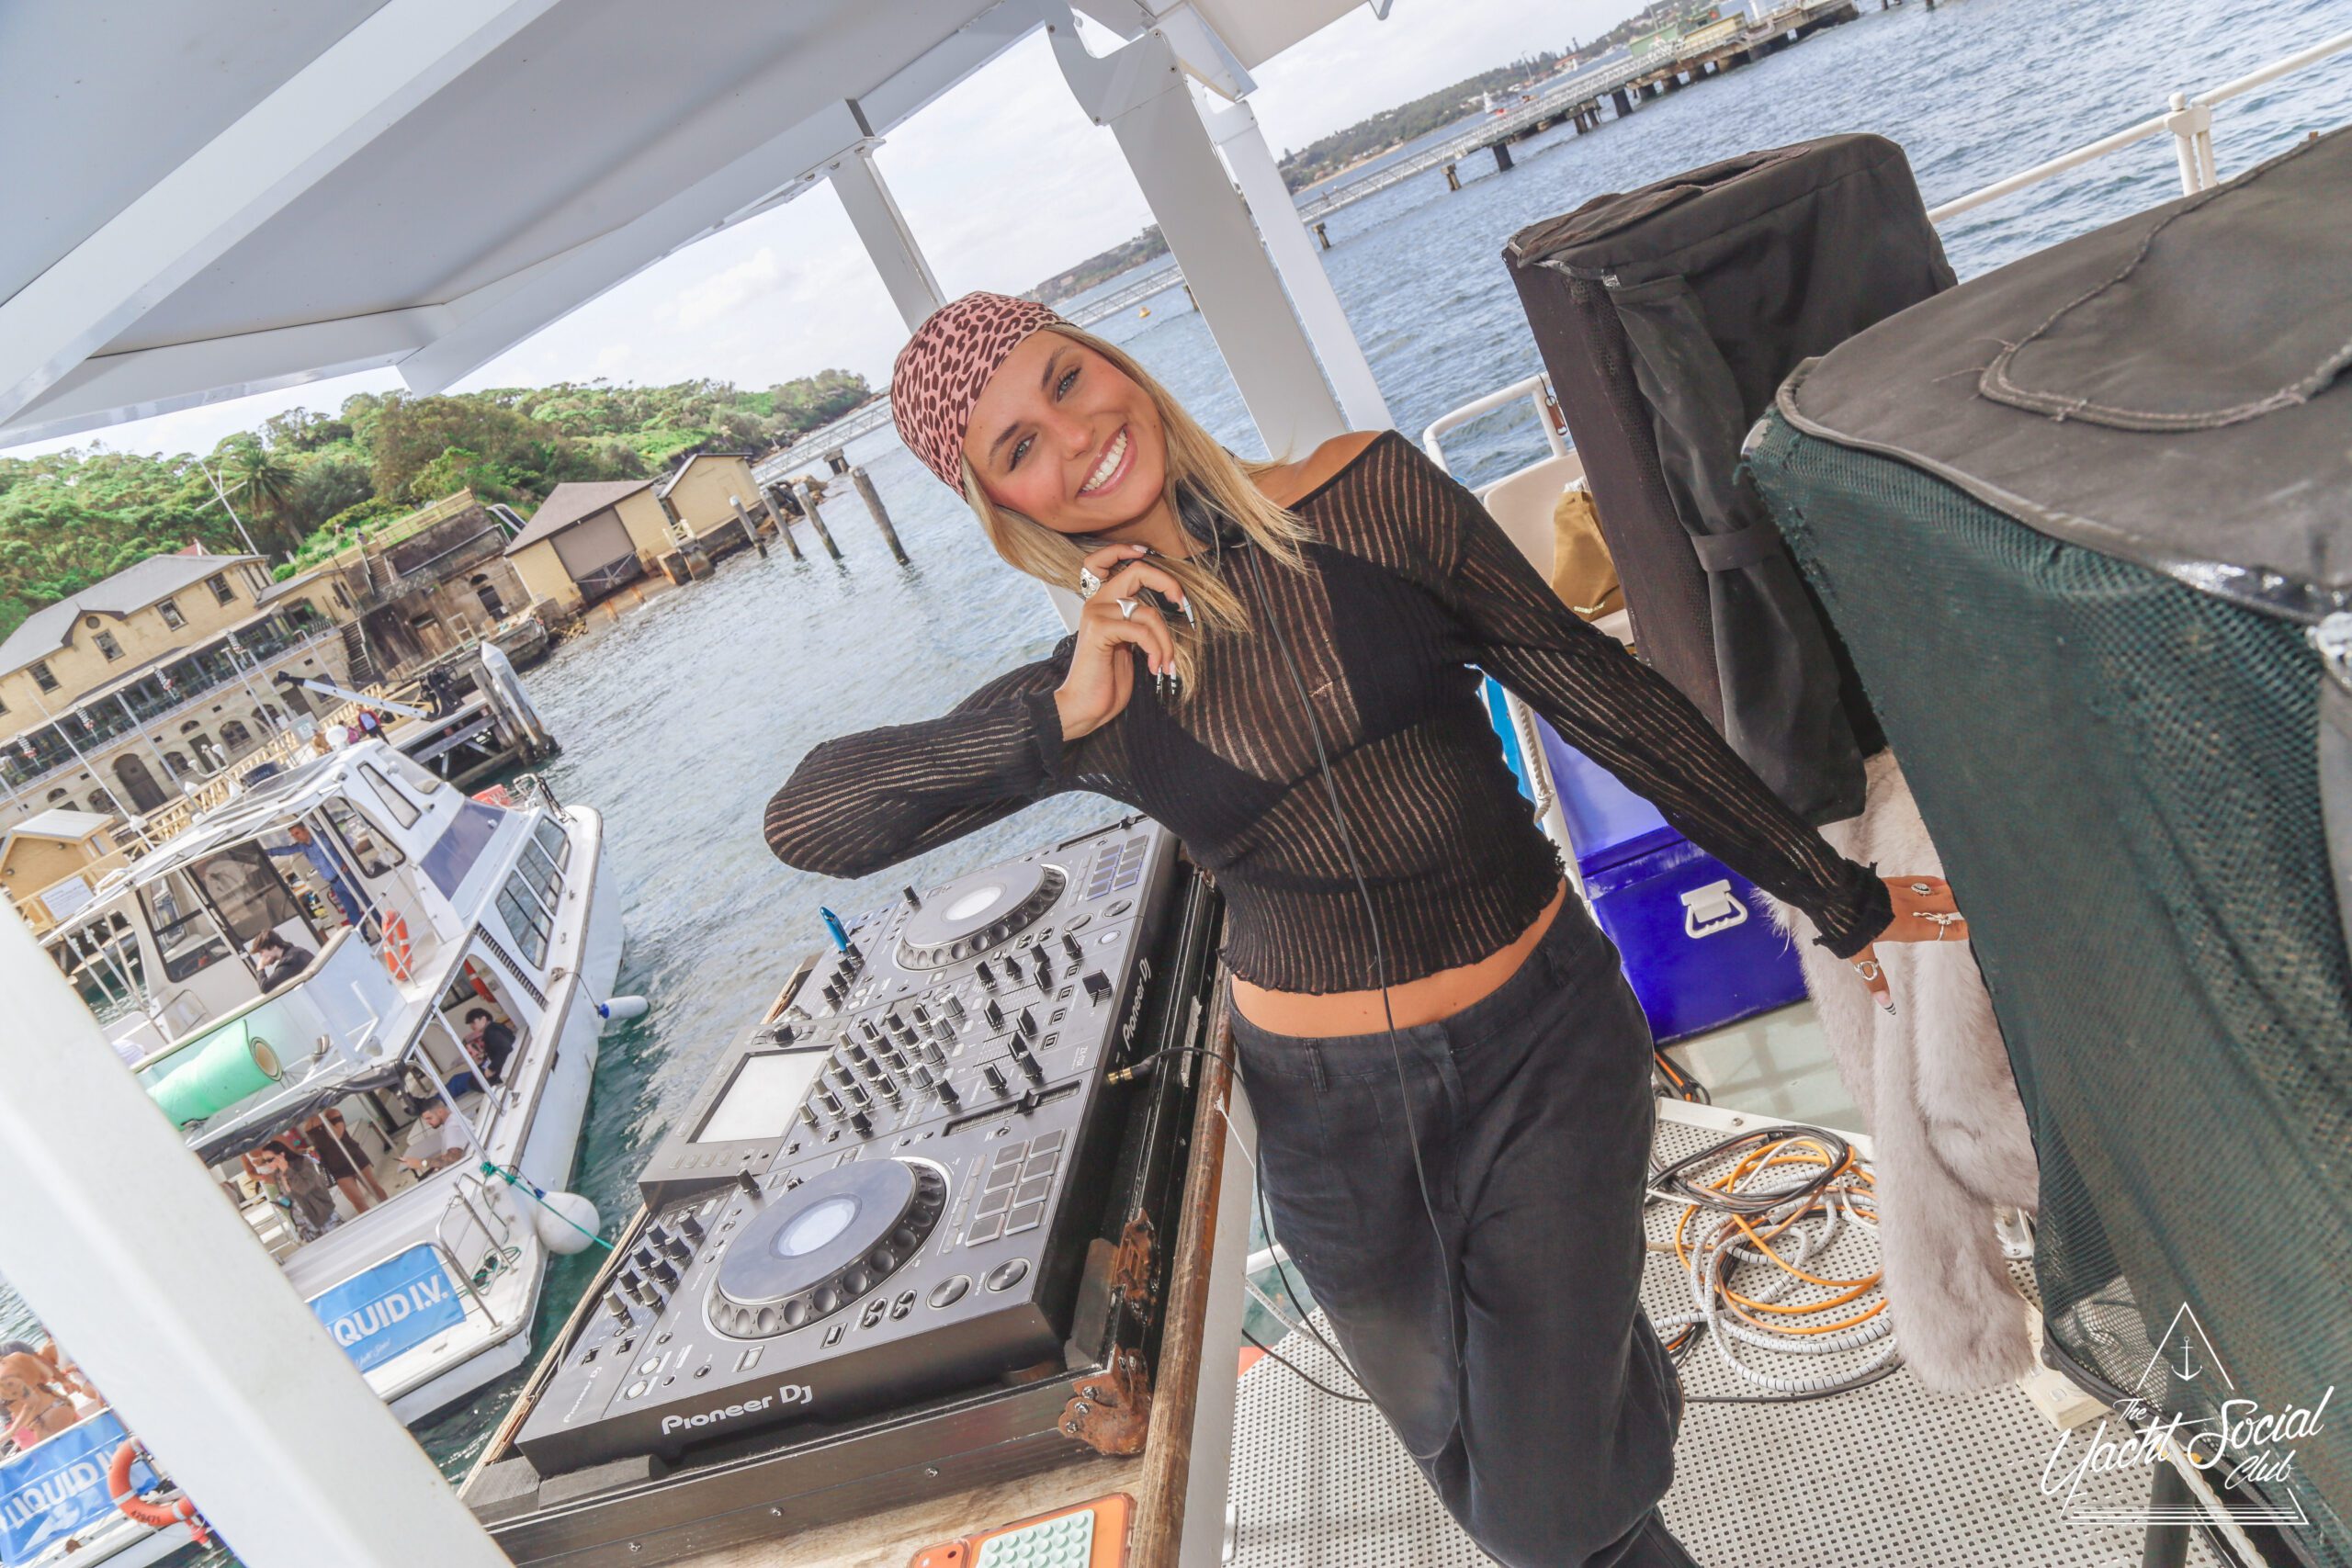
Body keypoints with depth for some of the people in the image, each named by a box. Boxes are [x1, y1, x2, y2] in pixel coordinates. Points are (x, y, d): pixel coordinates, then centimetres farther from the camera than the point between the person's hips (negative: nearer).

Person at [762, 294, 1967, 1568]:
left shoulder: (1371, 493, -8)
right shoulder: (1095, 692, -7)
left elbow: (1599, 691, -2)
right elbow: (806, 820, -12)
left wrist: (1833, 898, 4)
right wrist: (1061, 721, -25)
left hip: (1543, 1044, -1)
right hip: (1334, 1112, 1)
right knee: (1469, 1462, 20)